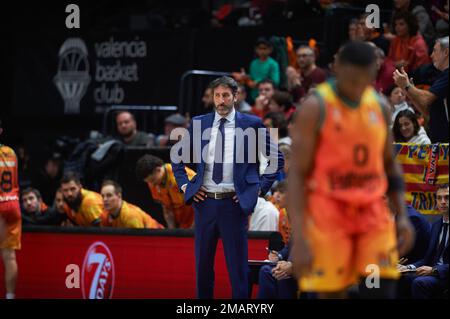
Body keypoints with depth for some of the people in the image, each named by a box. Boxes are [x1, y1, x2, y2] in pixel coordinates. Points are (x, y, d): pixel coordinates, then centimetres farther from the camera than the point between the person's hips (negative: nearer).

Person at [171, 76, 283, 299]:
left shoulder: (251, 124, 1)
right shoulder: (199, 124, 8)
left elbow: (276, 159, 6)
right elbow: (177, 158, 19)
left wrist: (261, 188, 0)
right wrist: (185, 185, 8)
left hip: (234, 203, -3)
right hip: (205, 201, 3)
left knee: (238, 267, -1)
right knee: (203, 265, 8)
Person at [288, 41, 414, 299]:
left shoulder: (380, 107, 8)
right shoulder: (316, 108, -8)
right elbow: (297, 173, -10)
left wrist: (403, 215, 7)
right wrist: (299, 237, -17)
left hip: (373, 212, 4)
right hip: (328, 212, -4)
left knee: (383, 291, -6)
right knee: (332, 295, -3)